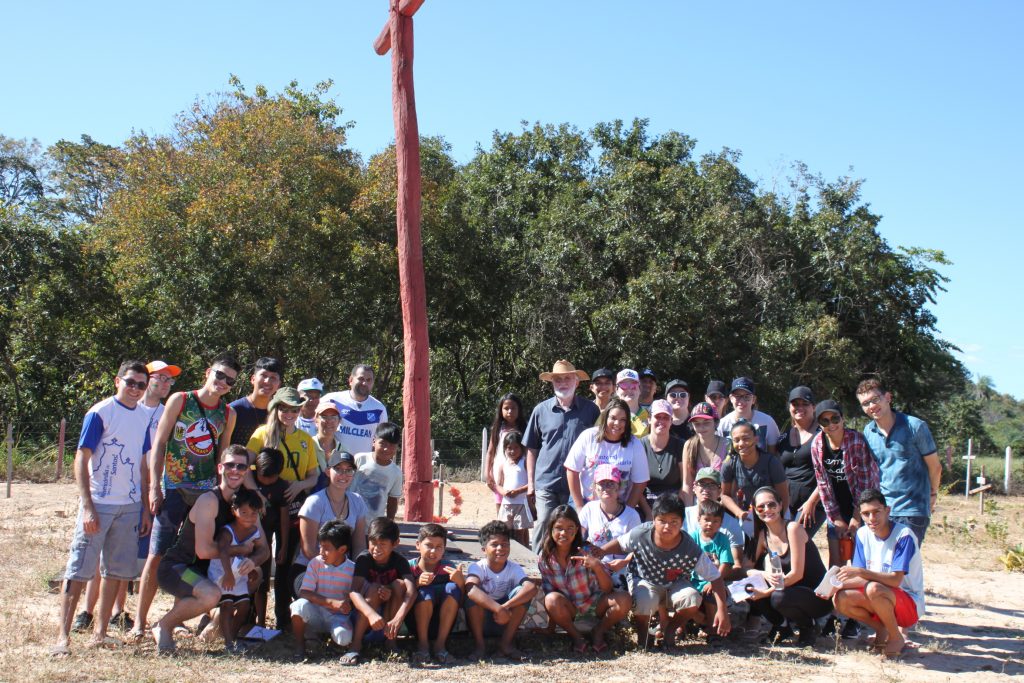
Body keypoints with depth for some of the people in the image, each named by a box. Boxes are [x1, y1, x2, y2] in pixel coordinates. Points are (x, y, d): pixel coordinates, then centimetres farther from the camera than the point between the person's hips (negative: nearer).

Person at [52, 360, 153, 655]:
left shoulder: (144, 418, 10)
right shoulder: (100, 413, -8)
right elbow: (81, 460, -11)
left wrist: (146, 508, 13)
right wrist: (87, 506, -17)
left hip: (130, 506, 6)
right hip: (99, 503, -6)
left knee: (116, 570, 9)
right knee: (79, 568, -6)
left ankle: (100, 632, 17)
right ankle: (63, 636, -4)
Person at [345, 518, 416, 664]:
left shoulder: (400, 562, -15)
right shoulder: (364, 559, -17)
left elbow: (411, 590, -31)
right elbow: (354, 592, -30)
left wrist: (398, 618, -49)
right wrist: (371, 614, -49)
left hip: (390, 612, 1)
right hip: (364, 613, -1)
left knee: (399, 584, -24)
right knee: (374, 588, -30)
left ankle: (390, 639, -16)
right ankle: (356, 643, -28)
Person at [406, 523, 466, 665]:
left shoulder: (448, 568, -2)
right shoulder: (410, 567, -5)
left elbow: (461, 602, -7)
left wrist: (460, 581, -27)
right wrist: (417, 583, -28)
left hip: (441, 625, 2)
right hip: (416, 624, -2)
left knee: (452, 588, -22)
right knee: (426, 591, -28)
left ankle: (440, 644, -20)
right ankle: (422, 644, -17)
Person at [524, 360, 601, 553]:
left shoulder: (590, 410, 3)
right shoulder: (541, 410, 5)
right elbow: (532, 449, 11)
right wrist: (531, 482, 7)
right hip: (546, 482, 0)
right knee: (543, 527, -3)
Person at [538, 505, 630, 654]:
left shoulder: (587, 552, -16)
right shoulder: (544, 559, -11)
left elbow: (608, 589, -18)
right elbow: (548, 591, -4)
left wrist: (597, 567, -37)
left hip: (595, 605, 0)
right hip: (569, 611, 0)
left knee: (623, 600, -28)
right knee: (552, 600, -33)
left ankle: (598, 633, 0)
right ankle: (576, 636, -6)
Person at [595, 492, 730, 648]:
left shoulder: (691, 551, -28)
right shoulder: (640, 535, -26)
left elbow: (715, 578, -21)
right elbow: (620, 544, -3)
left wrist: (722, 609, -29)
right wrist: (601, 551, -22)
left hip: (674, 585, 1)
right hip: (644, 581, -1)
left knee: (693, 599, -30)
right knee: (645, 601, -36)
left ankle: (670, 630, 4)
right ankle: (642, 632, 2)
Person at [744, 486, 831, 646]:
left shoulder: (793, 528, -17)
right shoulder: (762, 535, 2)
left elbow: (797, 573, -22)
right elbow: (747, 568, -2)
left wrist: (765, 593, -26)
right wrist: (765, 574, -25)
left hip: (818, 596, -6)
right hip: (790, 590, 6)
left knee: (778, 598, -34)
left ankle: (808, 627, -3)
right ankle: (782, 627, 6)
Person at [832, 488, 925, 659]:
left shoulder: (903, 535, -19)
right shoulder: (863, 534, -1)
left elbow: (895, 580, -27)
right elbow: (863, 578, 1)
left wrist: (861, 572, -37)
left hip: (910, 603, -6)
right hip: (882, 600, 6)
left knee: (874, 589, -35)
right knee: (840, 599, -18)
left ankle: (896, 638, -10)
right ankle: (882, 629, 5)